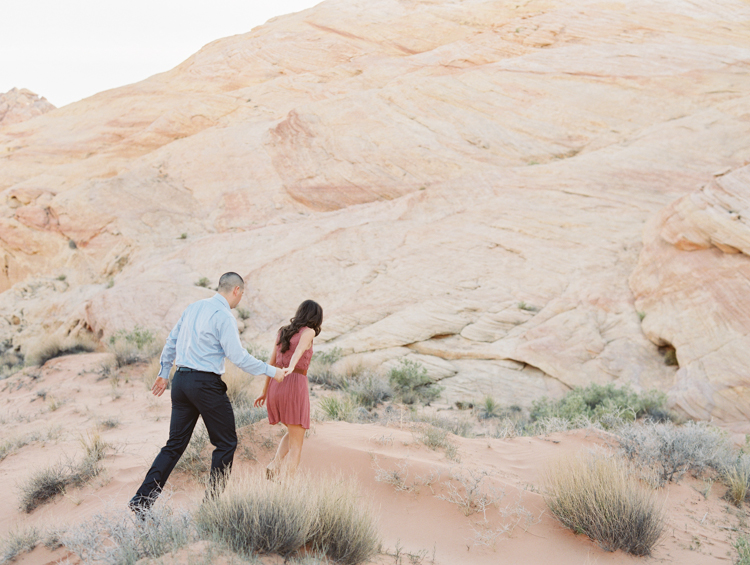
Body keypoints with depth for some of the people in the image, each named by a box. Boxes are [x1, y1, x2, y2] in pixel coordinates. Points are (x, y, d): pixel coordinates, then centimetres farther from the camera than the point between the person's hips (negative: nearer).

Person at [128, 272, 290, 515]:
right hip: (206, 383, -8)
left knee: (175, 444, 11)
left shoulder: (193, 308, 12)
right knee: (226, 442, 8)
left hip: (181, 379, 8)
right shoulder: (224, 316, -11)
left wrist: (164, 373, 27)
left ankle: (142, 500, 5)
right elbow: (238, 356, -15)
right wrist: (272, 371, -8)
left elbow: (172, 341, 18)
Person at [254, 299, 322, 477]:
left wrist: (264, 391, 27)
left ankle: (276, 465, 6)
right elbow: (299, 350, -24)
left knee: (293, 432, 27)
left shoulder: (283, 332, 15)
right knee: (296, 445, 1)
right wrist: (289, 369, -42)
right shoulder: (308, 332, -2)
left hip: (276, 386, 6)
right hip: (295, 385, -6)